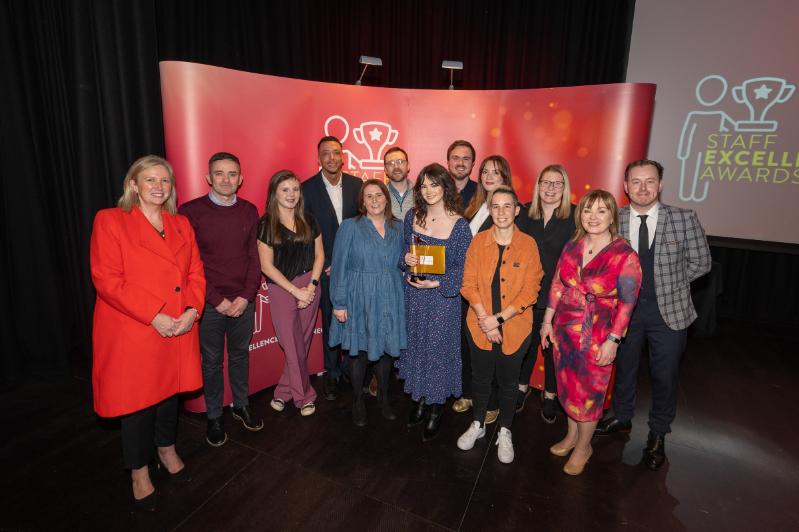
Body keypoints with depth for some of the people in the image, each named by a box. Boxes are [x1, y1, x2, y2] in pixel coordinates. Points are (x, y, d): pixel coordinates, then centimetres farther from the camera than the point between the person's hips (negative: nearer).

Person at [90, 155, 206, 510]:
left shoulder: (181, 224, 9)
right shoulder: (110, 221, -6)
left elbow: (196, 272, 6)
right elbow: (107, 280, -14)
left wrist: (192, 310, -11)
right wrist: (154, 317, -19)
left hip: (179, 332, 5)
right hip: (132, 334, -4)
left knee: (170, 394, 19)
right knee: (137, 401, 9)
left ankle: (166, 450, 44)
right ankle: (139, 473, 31)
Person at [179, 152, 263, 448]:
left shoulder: (249, 211, 3)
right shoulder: (190, 212, -7)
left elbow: (254, 257, 3)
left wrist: (246, 296, -7)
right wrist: (217, 300, -12)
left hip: (244, 301, 3)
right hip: (210, 304, -3)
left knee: (240, 355, 17)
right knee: (212, 362, 12)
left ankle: (242, 406, 36)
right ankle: (214, 417, 30)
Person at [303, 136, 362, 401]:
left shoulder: (357, 184, 2)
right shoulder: (307, 188, -4)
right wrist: (324, 265, -7)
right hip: (325, 267, -1)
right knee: (330, 321, 9)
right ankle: (332, 373, 26)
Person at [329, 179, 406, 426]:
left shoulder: (398, 227, 6)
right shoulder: (350, 227, -6)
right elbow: (339, 266, -7)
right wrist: (339, 303, -10)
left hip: (390, 300, 4)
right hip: (359, 299, -3)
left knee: (387, 349, 12)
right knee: (359, 351, 7)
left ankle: (383, 397, 35)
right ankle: (358, 402, 29)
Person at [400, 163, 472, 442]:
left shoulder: (459, 224, -11)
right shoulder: (412, 216, 1)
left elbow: (463, 267, -9)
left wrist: (436, 283, -19)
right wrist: (406, 257, -10)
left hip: (443, 296, -4)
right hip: (414, 293, 4)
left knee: (438, 348, 7)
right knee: (416, 344, 14)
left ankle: (435, 408, 27)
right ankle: (420, 399, 34)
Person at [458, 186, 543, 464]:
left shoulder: (528, 244, -8)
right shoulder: (478, 241, -3)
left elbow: (530, 291, -10)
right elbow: (468, 284, -4)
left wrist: (498, 318, -16)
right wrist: (485, 319, -14)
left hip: (514, 327, -1)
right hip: (479, 326, 2)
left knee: (508, 381, 15)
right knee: (480, 378, 18)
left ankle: (504, 432, 37)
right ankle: (478, 424, 41)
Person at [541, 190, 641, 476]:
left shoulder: (625, 255, -14)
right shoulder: (572, 246, 0)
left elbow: (627, 303, -12)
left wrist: (612, 340, -14)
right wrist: (547, 321, 6)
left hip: (597, 336, -4)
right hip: (564, 329, 5)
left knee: (589, 391, 11)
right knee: (568, 385, 18)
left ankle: (583, 446, 34)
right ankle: (571, 435, 41)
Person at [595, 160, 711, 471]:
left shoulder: (684, 219, -9)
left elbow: (701, 262, -1)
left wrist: (668, 283, -4)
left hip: (669, 311, -1)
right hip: (625, 308, 1)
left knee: (664, 375, 12)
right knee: (624, 368, 19)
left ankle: (658, 434, 36)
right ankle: (622, 418, 44)